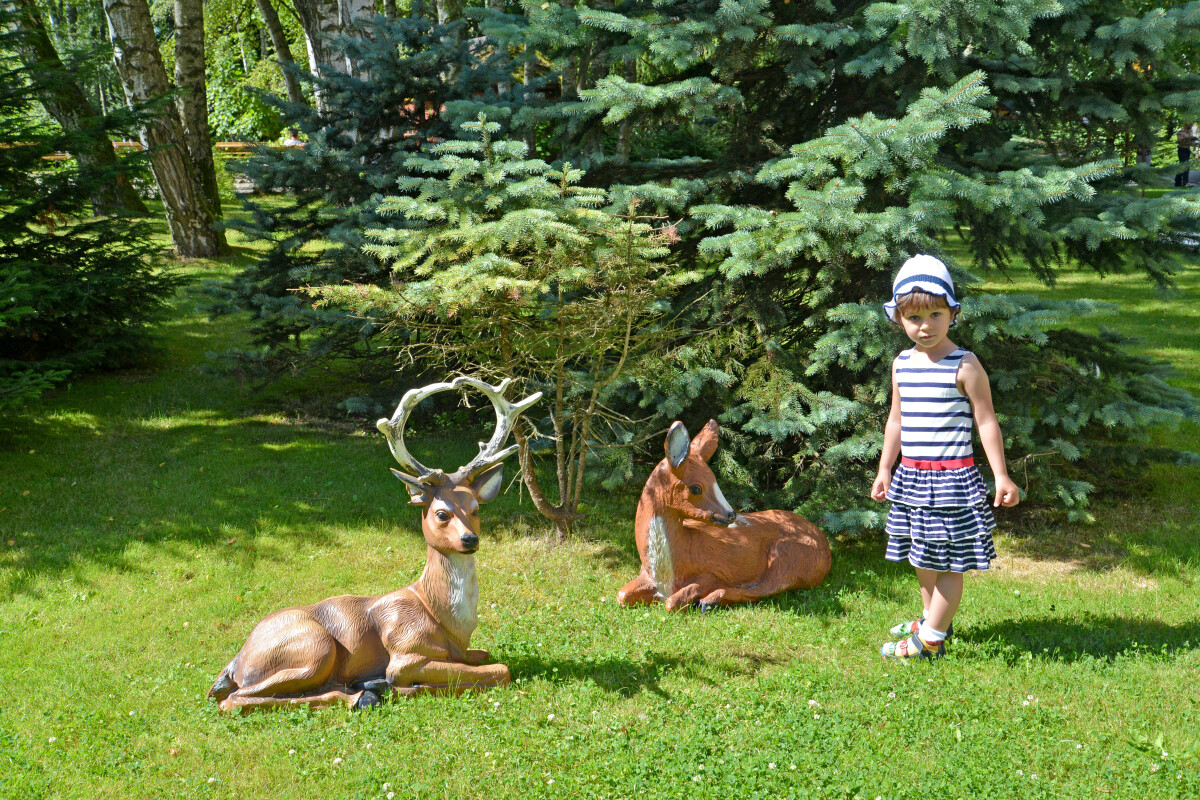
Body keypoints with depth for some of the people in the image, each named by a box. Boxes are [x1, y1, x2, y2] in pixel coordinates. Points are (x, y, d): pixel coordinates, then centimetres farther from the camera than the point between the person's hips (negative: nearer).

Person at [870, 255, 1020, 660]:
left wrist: (1001, 475, -11)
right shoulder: (901, 364, 7)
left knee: (948, 560, -1)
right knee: (922, 557, 18)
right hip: (911, 475, 7)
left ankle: (930, 640, 4)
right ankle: (932, 618, 36)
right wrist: (885, 470, 18)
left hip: (952, 475, -6)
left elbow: (987, 422, -9)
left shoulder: (965, 366, -11)